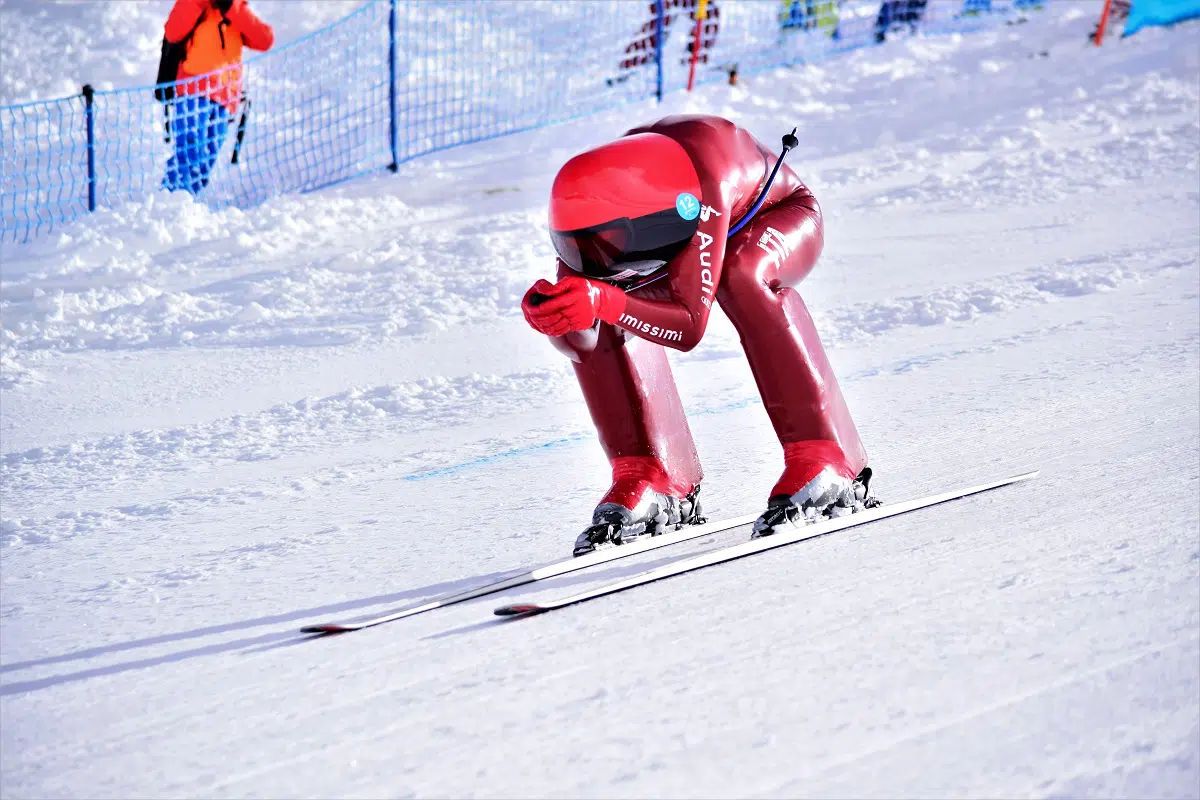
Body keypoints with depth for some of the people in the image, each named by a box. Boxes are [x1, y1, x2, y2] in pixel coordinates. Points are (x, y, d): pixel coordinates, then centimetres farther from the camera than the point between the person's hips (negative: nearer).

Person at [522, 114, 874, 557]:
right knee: (600, 320, -21)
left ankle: (825, 463, -34)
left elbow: (691, 325, -44)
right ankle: (652, 483, -12)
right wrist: (553, 316, -46)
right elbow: (582, 345, -23)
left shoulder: (701, 190, -44)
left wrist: (603, 301, -58)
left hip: (782, 217, -5)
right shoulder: (600, 212, -28)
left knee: (741, 275, -39)